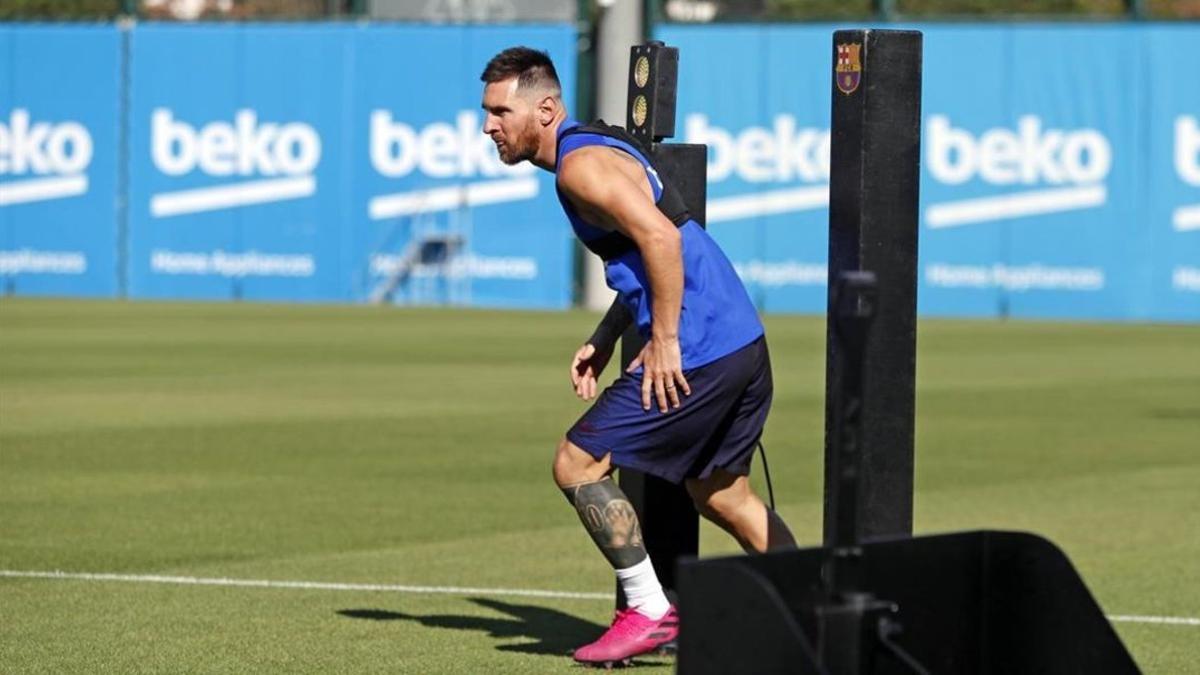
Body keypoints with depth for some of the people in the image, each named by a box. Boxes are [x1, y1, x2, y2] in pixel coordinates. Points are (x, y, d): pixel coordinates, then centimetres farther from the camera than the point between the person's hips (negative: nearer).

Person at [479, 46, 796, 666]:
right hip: (744, 344, 10)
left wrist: (664, 342, -20)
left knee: (577, 465, -3)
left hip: (696, 357, -10)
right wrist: (603, 340, 18)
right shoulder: (596, 146, 19)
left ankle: (649, 612, -2)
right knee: (721, 496, 22)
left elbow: (659, 238, -25)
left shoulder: (581, 163, -12)